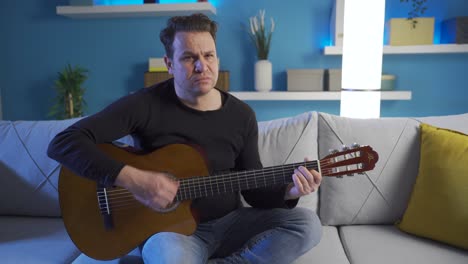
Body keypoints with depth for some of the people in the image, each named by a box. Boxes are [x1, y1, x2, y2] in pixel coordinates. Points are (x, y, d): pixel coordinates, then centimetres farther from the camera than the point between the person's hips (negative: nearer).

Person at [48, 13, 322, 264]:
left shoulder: (242, 115, -1)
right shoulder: (144, 105, -13)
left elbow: (254, 190, 4)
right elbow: (63, 143, -18)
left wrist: (289, 192, -17)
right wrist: (133, 179, -29)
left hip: (230, 223, 5)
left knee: (307, 224, -16)